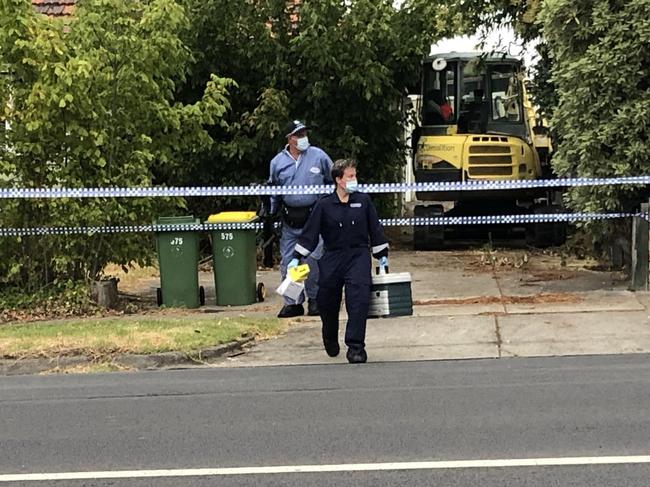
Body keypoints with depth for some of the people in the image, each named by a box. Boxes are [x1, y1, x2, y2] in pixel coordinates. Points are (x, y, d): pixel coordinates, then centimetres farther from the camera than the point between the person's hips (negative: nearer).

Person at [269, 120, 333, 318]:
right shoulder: (278, 162, 6)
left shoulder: (318, 156, 1)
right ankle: (293, 302, 13)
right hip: (289, 220, 3)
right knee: (287, 262, 2)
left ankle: (315, 299, 8)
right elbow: (273, 192, 18)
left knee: (313, 259, -8)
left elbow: (333, 182, 11)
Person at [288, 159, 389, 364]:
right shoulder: (324, 205, 1)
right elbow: (310, 232, 3)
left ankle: (355, 347, -15)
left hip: (359, 255, -1)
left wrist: (382, 255, 13)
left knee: (359, 297, -19)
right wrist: (296, 258, -1)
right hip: (332, 257, 1)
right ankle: (330, 341, 33)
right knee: (327, 301, 5)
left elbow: (375, 229, 12)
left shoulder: (363, 201, 4)